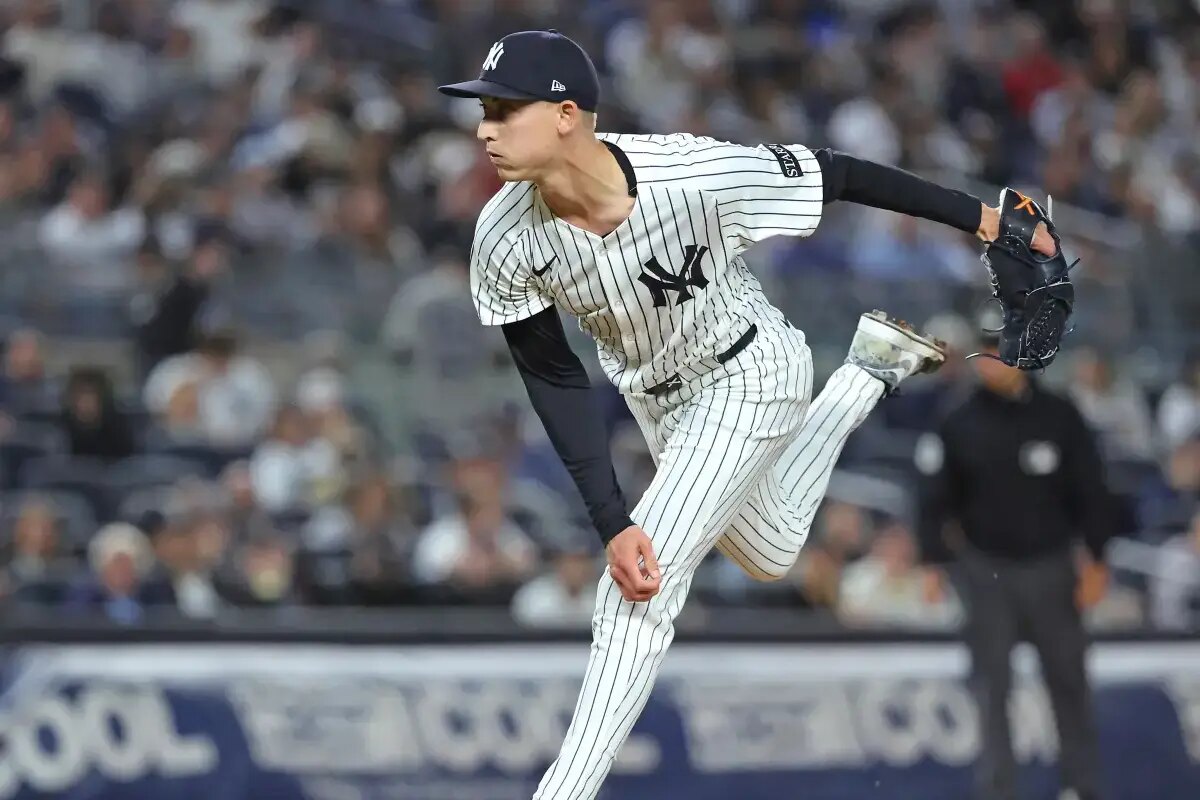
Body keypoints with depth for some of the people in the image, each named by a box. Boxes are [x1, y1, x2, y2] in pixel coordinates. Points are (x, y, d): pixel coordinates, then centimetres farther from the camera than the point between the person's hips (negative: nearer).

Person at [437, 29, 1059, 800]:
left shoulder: (694, 174, -37)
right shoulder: (505, 239, -25)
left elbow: (836, 176, -23)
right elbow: (556, 382, -15)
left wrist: (982, 217, -15)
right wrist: (611, 523, -23)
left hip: (749, 375, -5)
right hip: (657, 400, 5)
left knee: (639, 591, -16)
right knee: (772, 554, 28)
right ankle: (873, 370, 47)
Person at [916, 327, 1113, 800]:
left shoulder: (1059, 418, -3)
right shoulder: (959, 426, -2)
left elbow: (1090, 491, 2)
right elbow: (937, 499, 2)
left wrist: (1096, 561, 1)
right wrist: (933, 564, -4)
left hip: (1051, 566, 0)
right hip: (986, 569, 0)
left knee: (1067, 679, 7)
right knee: (992, 686, 1)